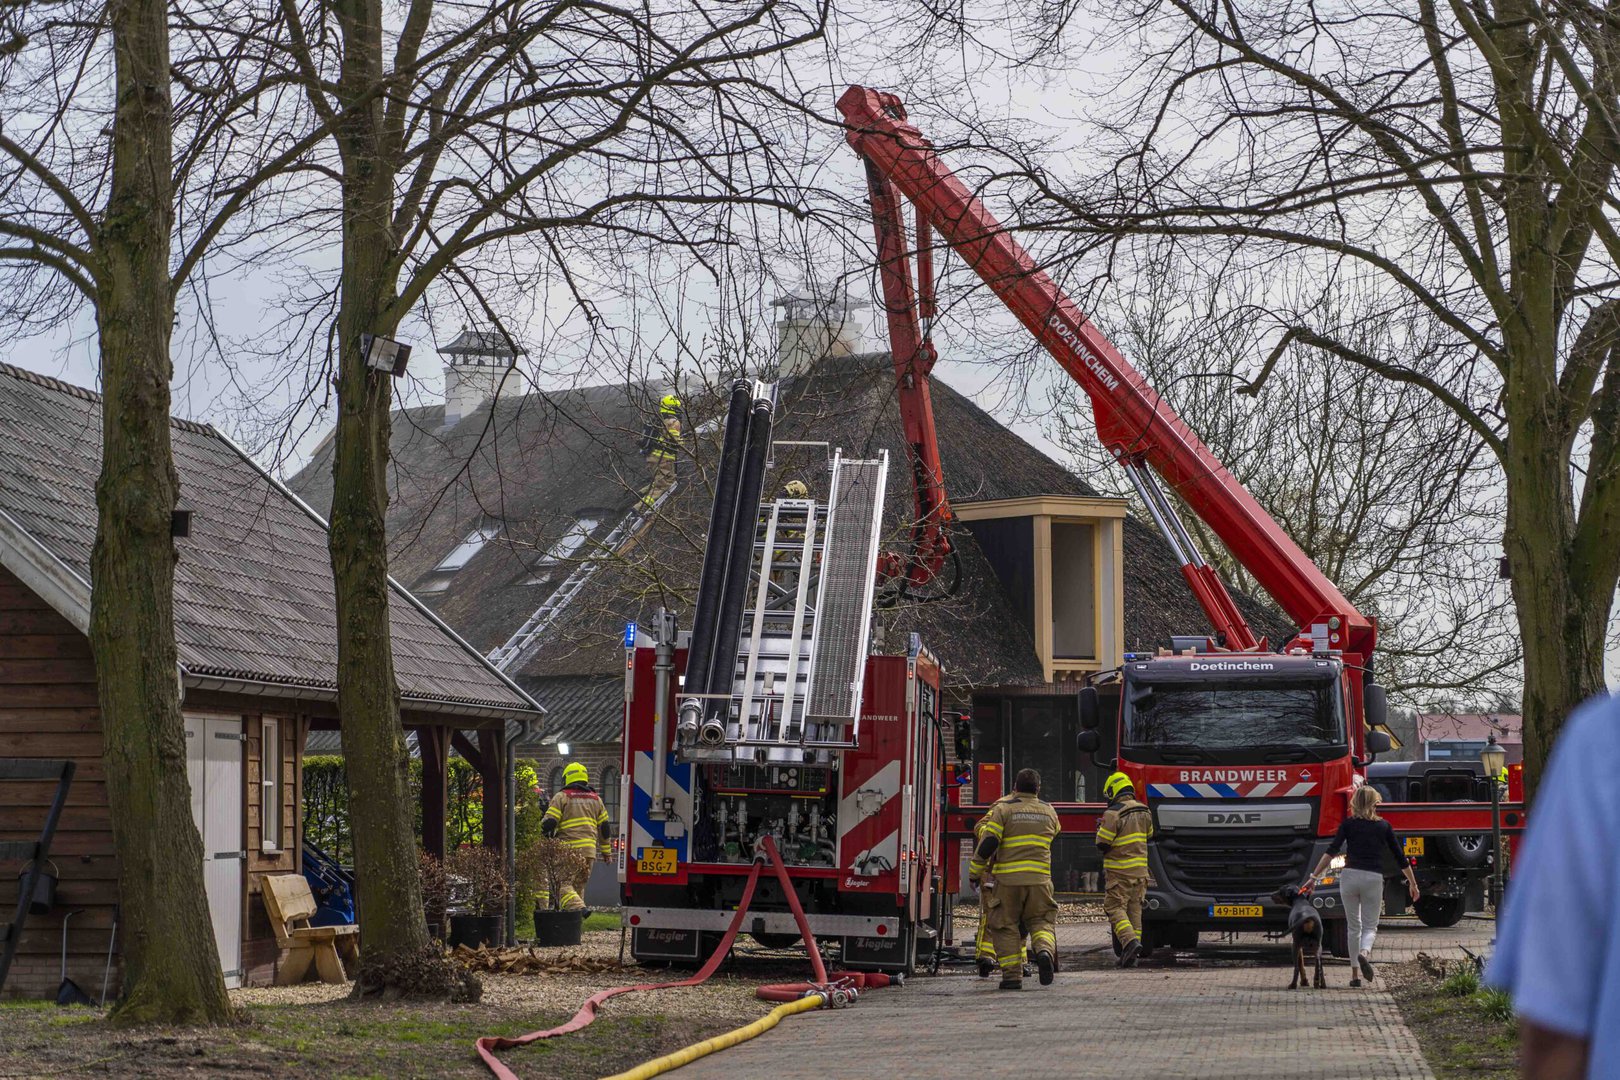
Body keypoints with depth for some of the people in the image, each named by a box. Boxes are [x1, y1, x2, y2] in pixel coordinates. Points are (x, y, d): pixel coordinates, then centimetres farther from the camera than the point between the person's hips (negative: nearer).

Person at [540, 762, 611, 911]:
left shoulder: (562, 797, 0)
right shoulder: (596, 799, 17)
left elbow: (549, 823, -7)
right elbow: (604, 827, 21)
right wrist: (606, 851, 27)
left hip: (569, 848, -6)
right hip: (589, 850, 6)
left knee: (563, 884, -10)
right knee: (579, 885, 14)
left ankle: (577, 907, -32)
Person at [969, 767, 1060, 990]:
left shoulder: (1003, 809, -3)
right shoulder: (1049, 812, 8)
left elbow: (987, 842, -8)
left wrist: (975, 871, 1)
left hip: (1008, 879, -2)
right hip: (1039, 879, 2)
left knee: (1005, 925, 7)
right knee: (1042, 920, 13)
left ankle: (1012, 974, 1)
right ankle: (1045, 949, -18)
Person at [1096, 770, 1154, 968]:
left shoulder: (1114, 813, -14)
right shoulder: (1145, 812, 7)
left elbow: (1102, 844, -13)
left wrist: (1101, 829, 6)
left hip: (1120, 871, -6)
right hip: (1141, 870, 6)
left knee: (1115, 907, -3)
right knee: (1134, 909, 10)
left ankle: (1130, 941, -25)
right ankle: (1130, 955, 11)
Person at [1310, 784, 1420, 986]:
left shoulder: (1348, 824, 5)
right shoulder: (1383, 826, 8)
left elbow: (1331, 851, -5)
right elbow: (1400, 857, 12)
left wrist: (1314, 876, -6)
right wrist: (1413, 883, 22)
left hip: (1349, 876, 1)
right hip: (1374, 878, -1)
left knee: (1353, 926, 14)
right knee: (1370, 926, 7)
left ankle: (1355, 974, 13)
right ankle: (1364, 953, -26)